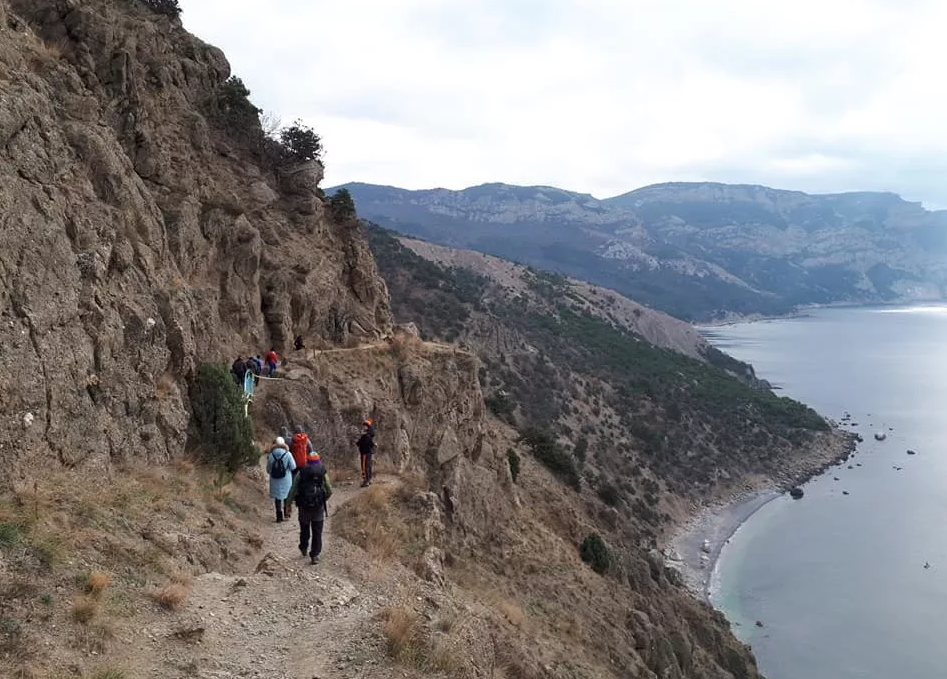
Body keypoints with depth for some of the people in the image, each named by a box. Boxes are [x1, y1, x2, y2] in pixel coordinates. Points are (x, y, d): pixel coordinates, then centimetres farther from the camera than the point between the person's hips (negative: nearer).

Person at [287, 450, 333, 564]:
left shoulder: (301, 474, -4)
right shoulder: (323, 474, -3)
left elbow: (293, 491, -5)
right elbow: (329, 491, 1)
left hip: (304, 507, 1)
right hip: (318, 507, -1)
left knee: (304, 530, 22)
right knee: (317, 532, 6)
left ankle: (303, 548, 38)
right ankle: (315, 555, 1)